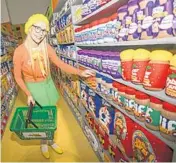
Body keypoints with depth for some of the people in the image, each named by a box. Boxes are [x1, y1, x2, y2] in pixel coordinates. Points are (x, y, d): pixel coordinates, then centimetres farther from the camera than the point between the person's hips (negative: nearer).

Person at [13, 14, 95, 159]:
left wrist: (80, 72, -16)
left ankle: (50, 140, 43)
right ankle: (44, 143, 42)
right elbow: (18, 76, -10)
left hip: (48, 85, 3)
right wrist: (28, 94, -14)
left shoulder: (47, 48, -10)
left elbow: (61, 64, -8)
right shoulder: (20, 51, -18)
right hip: (34, 88, -3)